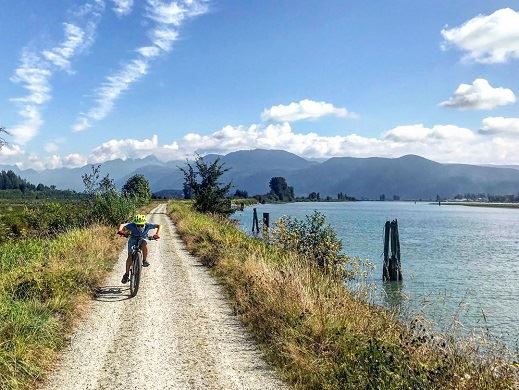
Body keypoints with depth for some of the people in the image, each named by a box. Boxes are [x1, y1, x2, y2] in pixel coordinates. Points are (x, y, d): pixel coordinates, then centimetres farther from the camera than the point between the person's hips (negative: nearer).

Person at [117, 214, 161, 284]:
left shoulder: (147, 225, -23)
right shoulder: (132, 225, -25)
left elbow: (158, 225, -16)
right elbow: (122, 225, -34)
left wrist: (157, 234, -31)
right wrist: (120, 231, -54)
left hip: (142, 240, 0)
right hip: (133, 241, 0)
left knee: (144, 244, -37)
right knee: (130, 257, -14)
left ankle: (145, 260, -17)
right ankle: (126, 274, -1)